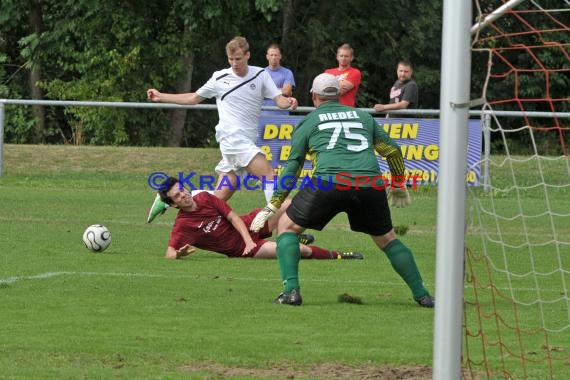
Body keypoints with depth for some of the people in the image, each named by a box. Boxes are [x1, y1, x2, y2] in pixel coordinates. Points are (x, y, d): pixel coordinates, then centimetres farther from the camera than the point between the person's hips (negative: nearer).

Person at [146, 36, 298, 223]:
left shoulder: (260, 75, 7)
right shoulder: (220, 78, 3)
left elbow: (279, 99, 0)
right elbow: (194, 98, 17)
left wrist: (288, 102, -25)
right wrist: (160, 97, 17)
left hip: (248, 143, 4)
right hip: (232, 137, -4)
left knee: (219, 198, 4)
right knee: (270, 175, -23)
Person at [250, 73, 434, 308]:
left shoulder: (308, 121, 20)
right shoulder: (363, 116, 26)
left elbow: (291, 168, 18)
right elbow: (392, 150, 27)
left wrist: (271, 208, 22)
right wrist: (399, 188, 42)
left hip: (329, 182, -3)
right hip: (370, 185, 3)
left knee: (287, 226, 14)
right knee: (386, 239, 23)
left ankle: (291, 289, -2)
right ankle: (422, 295, 17)